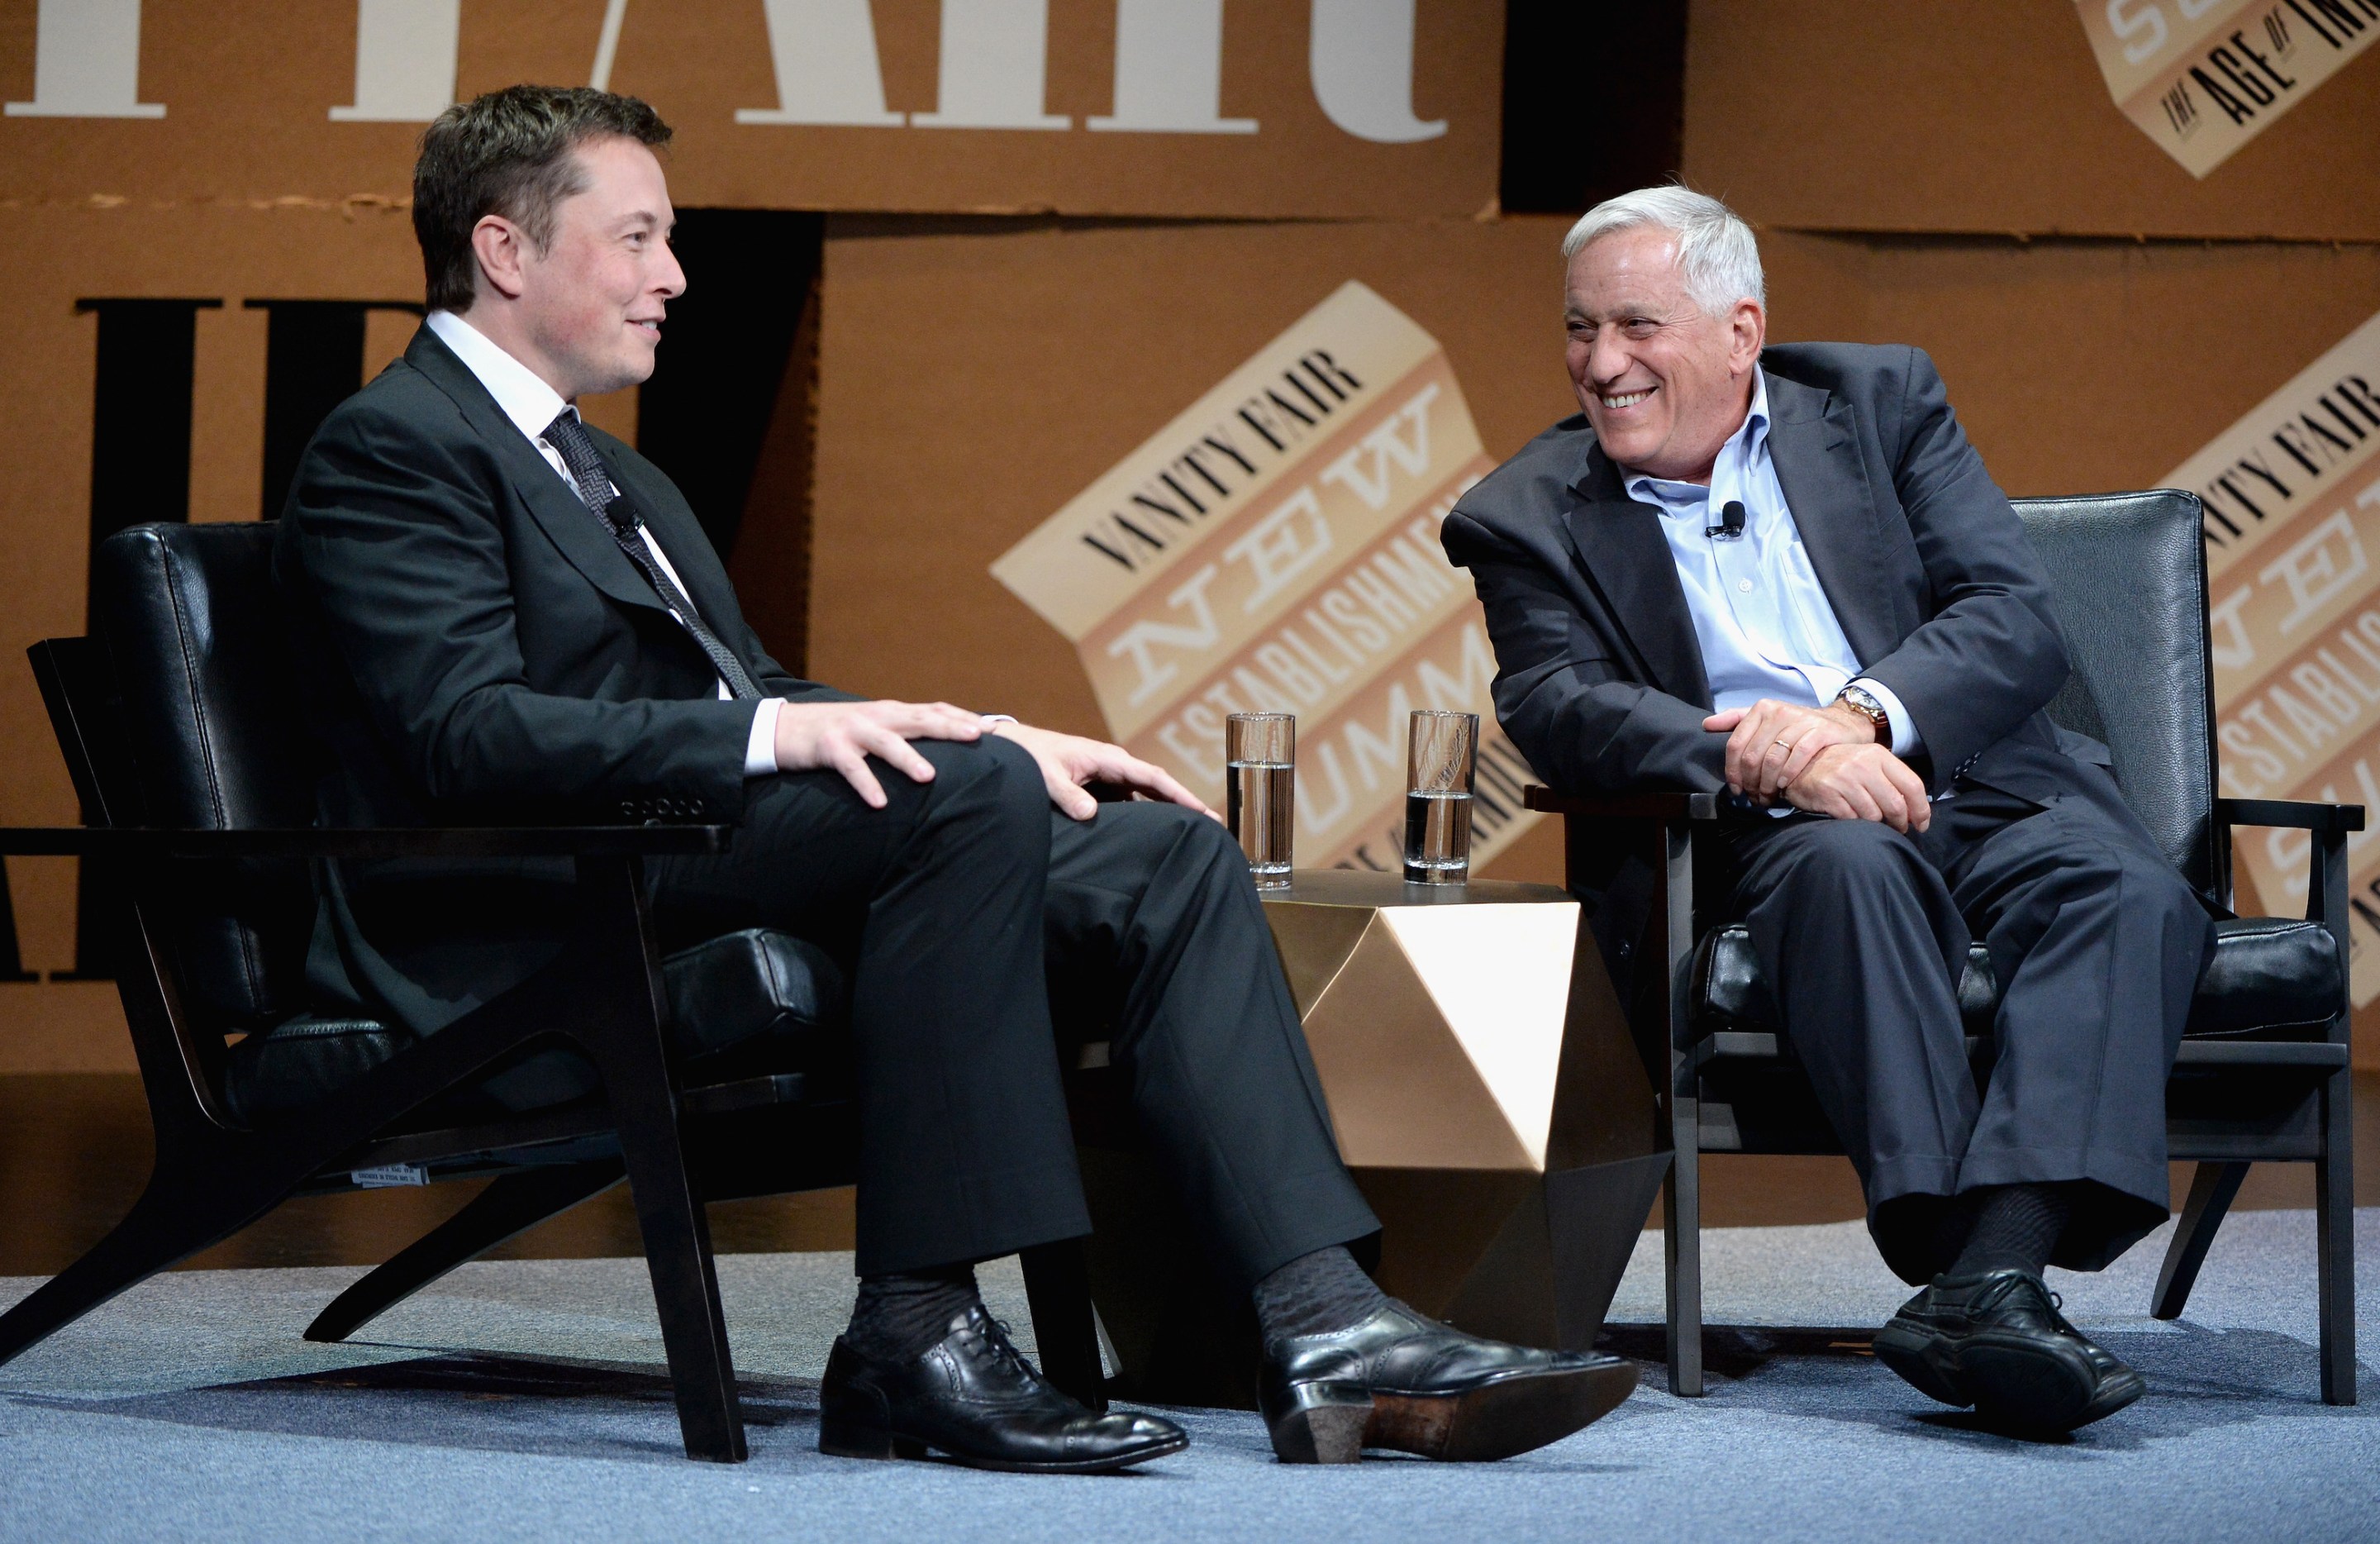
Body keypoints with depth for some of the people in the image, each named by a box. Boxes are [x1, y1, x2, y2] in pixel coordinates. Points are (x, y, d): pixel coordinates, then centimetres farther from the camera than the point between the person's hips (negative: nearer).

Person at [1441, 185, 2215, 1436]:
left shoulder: (1882, 405, 14)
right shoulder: (1529, 520, 11)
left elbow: (2017, 623, 3)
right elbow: (1556, 708, -7)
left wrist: (1862, 714, -18)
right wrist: (1771, 762, -25)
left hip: (1975, 785, 2)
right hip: (1753, 842, -2)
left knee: (2131, 892, -30)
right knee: (1850, 862, -37)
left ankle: (1995, 1273, -47)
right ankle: (1942, 1246, -47)